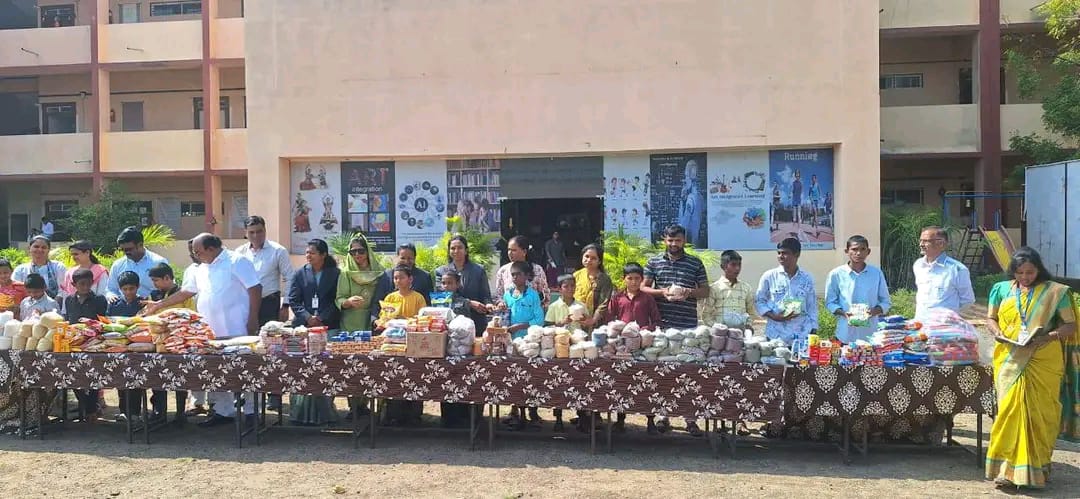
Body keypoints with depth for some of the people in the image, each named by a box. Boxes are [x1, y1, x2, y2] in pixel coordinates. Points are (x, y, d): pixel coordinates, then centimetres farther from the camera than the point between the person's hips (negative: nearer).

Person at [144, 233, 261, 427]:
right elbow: (185, 293, 26)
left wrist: (253, 320, -15)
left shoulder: (237, 262, -7)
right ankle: (223, 411, 20)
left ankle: (251, 412, 5)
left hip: (237, 331, -7)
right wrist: (159, 305, 24)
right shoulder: (200, 270, 17)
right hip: (211, 332, 8)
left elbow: (255, 289, -12)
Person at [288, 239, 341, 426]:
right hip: (304, 326, 2)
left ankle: (324, 410, 2)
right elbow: (293, 300, 6)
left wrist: (322, 318, -9)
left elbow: (337, 300, 2)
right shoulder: (300, 274, 12)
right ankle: (302, 410, 0)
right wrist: (307, 317, -9)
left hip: (328, 326, -1)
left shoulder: (335, 274, 7)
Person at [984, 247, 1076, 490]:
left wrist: (1049, 336, -18)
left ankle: (1037, 467, 12)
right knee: (1010, 409, -3)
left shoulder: (1055, 292, 3)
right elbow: (990, 319, 13)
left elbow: (1070, 325, 1)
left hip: (1043, 362, -1)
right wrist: (998, 334, -8)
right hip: (1010, 360, 1)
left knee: (1039, 412, 0)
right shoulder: (1001, 289, 10)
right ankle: (1007, 468, -1)